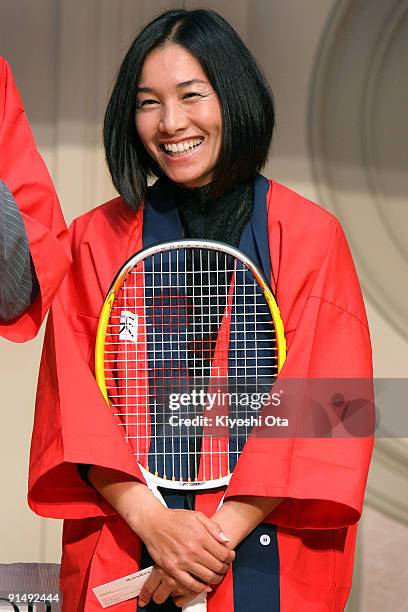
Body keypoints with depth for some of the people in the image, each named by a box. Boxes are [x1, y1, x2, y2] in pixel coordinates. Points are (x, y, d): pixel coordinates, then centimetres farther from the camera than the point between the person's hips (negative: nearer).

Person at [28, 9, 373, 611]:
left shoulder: (310, 237, -1)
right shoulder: (95, 240, 4)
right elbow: (78, 409, -1)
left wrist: (223, 534, -15)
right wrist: (151, 519, -15)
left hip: (269, 559, -1)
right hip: (122, 557, 1)